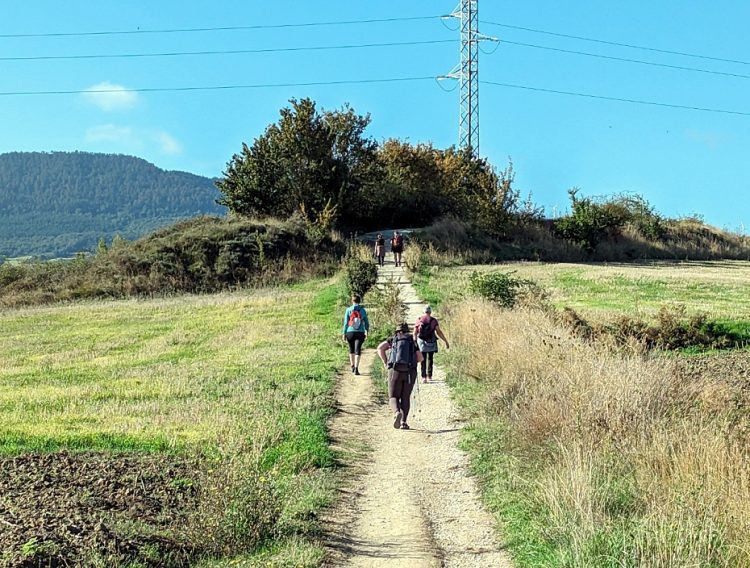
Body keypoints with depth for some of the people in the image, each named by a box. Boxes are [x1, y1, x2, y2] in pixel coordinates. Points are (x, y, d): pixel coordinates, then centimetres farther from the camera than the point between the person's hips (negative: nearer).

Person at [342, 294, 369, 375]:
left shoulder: (348, 310, -2)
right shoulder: (363, 310, 1)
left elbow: (346, 322, -2)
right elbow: (366, 323, 7)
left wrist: (344, 333, 4)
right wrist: (366, 332, 22)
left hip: (350, 332, 1)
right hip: (360, 333, -1)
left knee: (351, 350, 19)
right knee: (358, 350, -3)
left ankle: (352, 367, 28)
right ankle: (356, 368, -15)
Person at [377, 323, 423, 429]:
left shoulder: (392, 339, 17)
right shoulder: (412, 341, 19)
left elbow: (380, 348, 0)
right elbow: (420, 358, 5)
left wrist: (385, 362, 8)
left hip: (395, 370, -1)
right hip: (410, 371, 1)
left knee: (393, 397, 5)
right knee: (405, 397, 14)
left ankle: (397, 412, -26)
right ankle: (403, 421, 1)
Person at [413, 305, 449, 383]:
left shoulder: (419, 320, 1)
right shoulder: (434, 321, -3)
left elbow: (415, 333, 2)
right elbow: (439, 332, -7)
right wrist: (446, 342, -3)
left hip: (421, 342, 1)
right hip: (431, 343, 0)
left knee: (423, 360, 7)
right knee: (430, 359, 16)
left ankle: (424, 377, -4)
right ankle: (429, 376, 18)